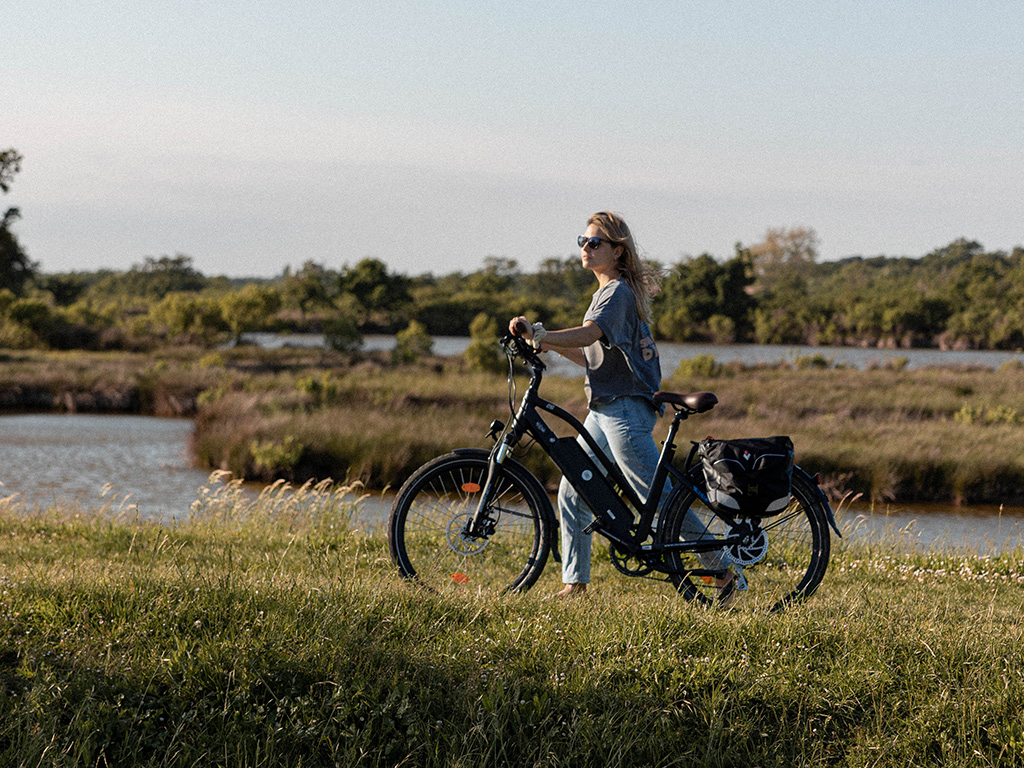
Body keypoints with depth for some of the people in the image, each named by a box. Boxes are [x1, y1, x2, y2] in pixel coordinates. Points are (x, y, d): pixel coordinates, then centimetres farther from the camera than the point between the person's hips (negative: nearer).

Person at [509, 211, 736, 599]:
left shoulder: (619, 292, -13)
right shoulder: (608, 291, 18)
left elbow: (588, 334, -32)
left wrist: (539, 335, -42)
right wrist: (550, 346, 8)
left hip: (625, 408, -10)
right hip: (603, 409, 10)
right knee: (571, 494, 8)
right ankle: (575, 582, 13)